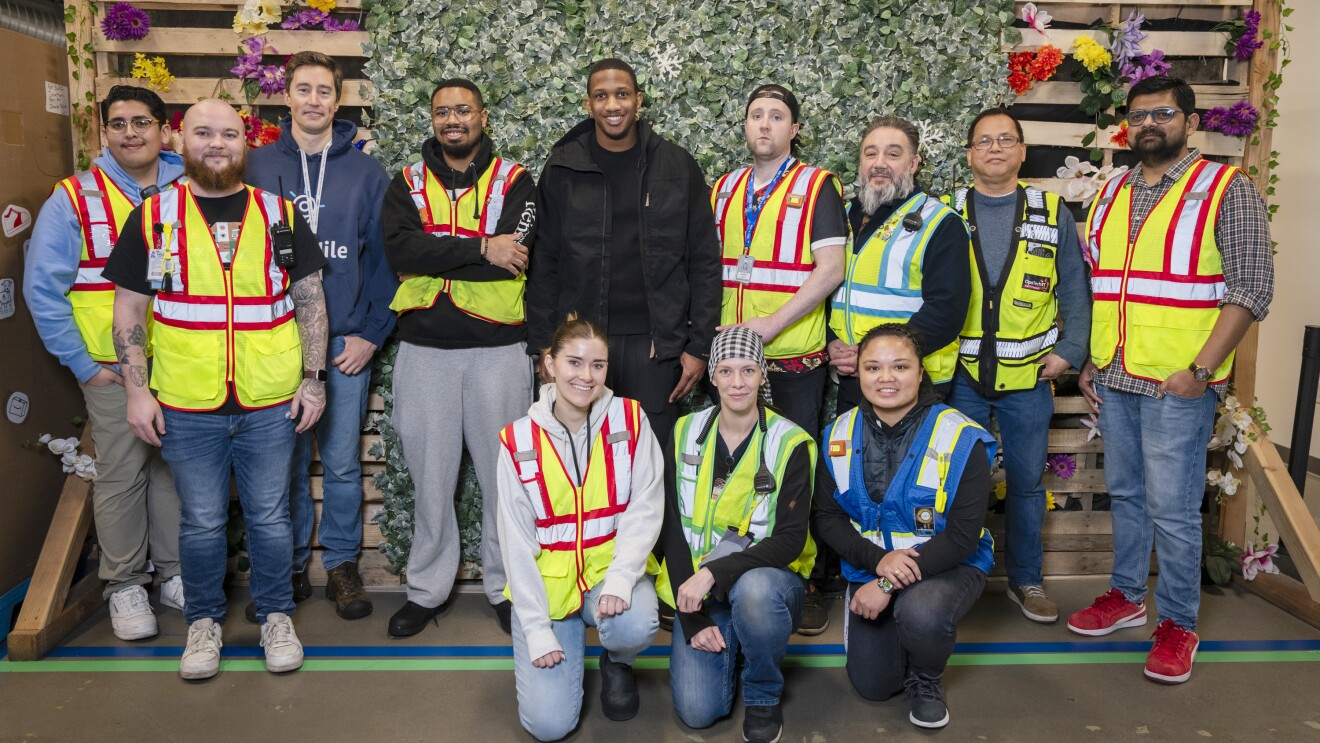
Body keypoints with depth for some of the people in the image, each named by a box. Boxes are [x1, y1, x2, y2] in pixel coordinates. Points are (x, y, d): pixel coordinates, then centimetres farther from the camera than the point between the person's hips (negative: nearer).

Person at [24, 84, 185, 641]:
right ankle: (124, 584, 18)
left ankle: (174, 573, 25)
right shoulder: (75, 200, -3)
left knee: (176, 467, 11)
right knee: (121, 473, 3)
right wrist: (81, 363, -7)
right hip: (112, 367, -2)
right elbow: (42, 288, -3)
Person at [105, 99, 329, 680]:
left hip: (269, 404, 0)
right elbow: (129, 309, 5)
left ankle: (276, 616, 29)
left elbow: (310, 301, 6)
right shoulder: (152, 217, 2)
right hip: (187, 408, 0)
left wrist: (313, 379, 0)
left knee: (269, 517, 11)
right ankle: (204, 621, 31)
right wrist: (137, 391, -2)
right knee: (201, 522, 11)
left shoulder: (280, 214, 4)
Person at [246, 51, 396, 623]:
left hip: (346, 344, -1)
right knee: (284, 463, 9)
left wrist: (371, 334, -5)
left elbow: (386, 258, 2)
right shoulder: (257, 166, 6)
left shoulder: (367, 173, 4)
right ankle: (288, 569, 24)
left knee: (342, 462, 6)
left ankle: (342, 565, 22)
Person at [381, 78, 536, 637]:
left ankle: (506, 586, 22)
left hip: (498, 347, -1)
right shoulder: (407, 186, 9)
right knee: (431, 472, 9)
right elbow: (400, 250, -11)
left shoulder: (514, 182, 4)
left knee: (503, 471, 6)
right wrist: (480, 249, -16)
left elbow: (515, 256, -14)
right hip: (424, 349, 2)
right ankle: (427, 588, 25)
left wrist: (435, 258, -10)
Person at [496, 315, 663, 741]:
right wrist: (537, 630, -11)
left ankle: (617, 663, 6)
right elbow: (517, 543, -6)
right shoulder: (518, 441, -7)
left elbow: (645, 508, -11)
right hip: (547, 581, 0)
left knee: (635, 627, -33)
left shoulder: (630, 420, -6)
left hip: (613, 567, 1)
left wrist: (620, 579, -26)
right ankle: (569, 635, 22)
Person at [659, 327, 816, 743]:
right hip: (698, 587, 2)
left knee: (754, 591, -39)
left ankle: (764, 697, -7)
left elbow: (790, 540, -16)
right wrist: (692, 619, -8)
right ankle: (726, 645, 19)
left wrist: (715, 572, -28)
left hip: (767, 577, -2)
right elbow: (673, 528, -1)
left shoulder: (790, 444, -8)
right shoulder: (686, 433, 0)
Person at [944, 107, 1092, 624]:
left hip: (1028, 375, 1)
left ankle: (1025, 579, 26)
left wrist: (1070, 350, -3)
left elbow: (1075, 291, 6)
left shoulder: (1053, 214, 5)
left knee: (1026, 481, 10)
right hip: (960, 374, 0)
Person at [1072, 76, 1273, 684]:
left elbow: (1251, 286, -9)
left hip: (1178, 383, -5)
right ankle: (1126, 596, 32)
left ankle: (1178, 624, 16)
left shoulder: (1226, 189, -5)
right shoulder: (1110, 195, 12)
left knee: (1172, 509, 0)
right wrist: (1089, 360, 10)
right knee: (1125, 494, 16)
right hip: (1114, 379, 6)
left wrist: (1201, 370, -16)